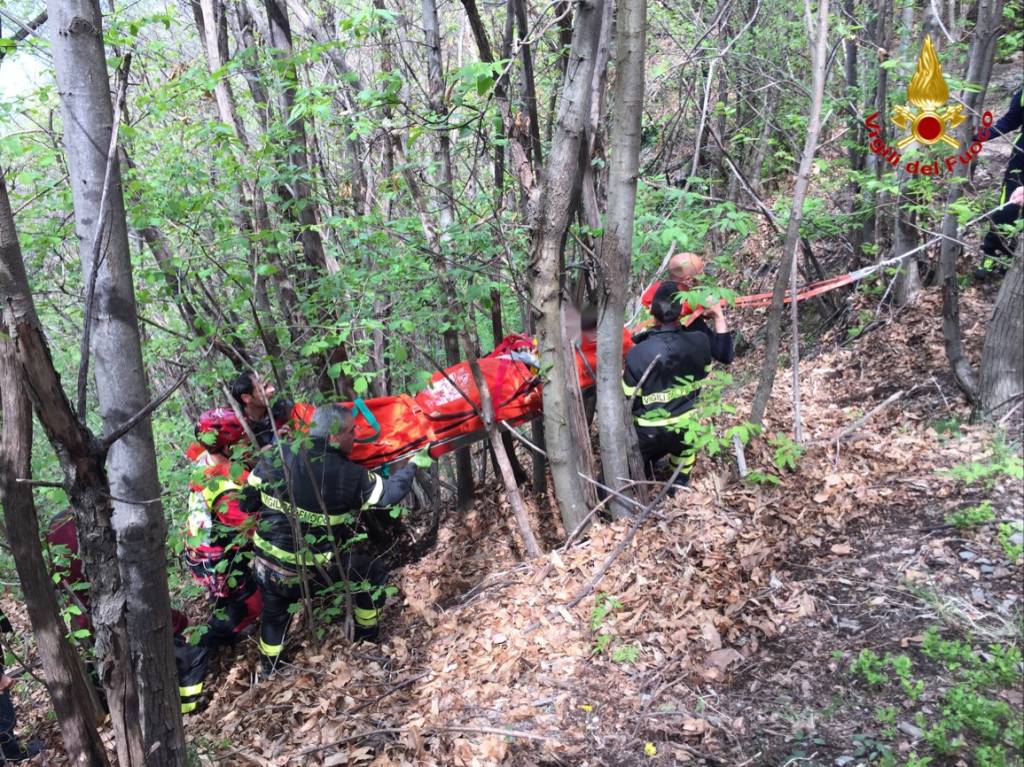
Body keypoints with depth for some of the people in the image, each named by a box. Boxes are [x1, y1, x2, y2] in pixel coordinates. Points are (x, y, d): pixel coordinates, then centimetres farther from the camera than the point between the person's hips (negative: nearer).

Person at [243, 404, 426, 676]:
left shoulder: (276, 456, -11)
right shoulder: (350, 476, -20)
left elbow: (247, 502, -2)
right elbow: (389, 493, -3)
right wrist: (413, 465, 15)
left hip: (266, 566, 4)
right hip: (311, 572, -4)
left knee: (274, 614, 33)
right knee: (375, 572, 19)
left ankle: (269, 669, 53)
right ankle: (366, 637, 37)